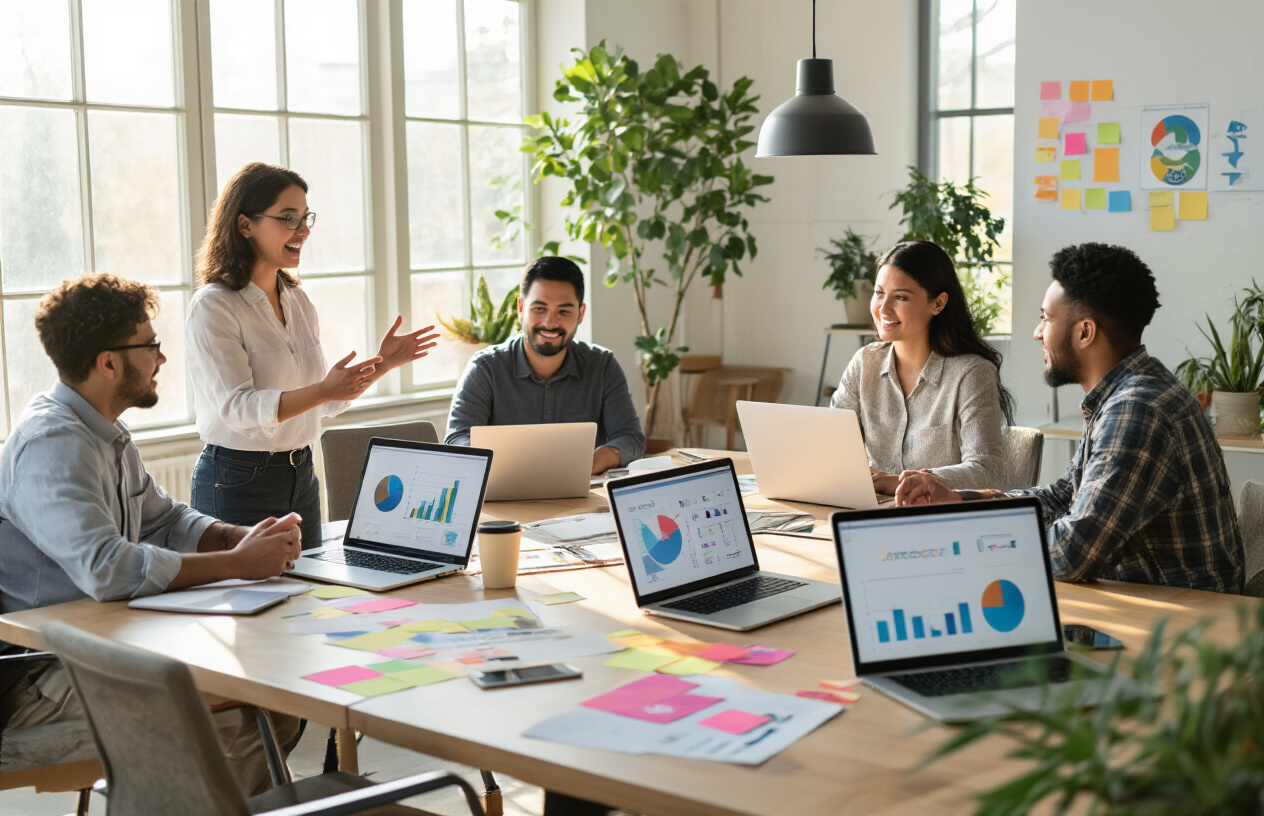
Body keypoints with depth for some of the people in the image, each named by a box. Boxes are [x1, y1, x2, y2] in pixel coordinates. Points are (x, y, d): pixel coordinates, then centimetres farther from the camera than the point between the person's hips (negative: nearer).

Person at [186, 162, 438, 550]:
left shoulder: (298, 301, 11)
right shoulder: (213, 307, -12)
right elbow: (236, 406, -23)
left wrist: (382, 363, 2)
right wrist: (322, 390, -35)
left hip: (302, 475, 7)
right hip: (238, 484, -7)